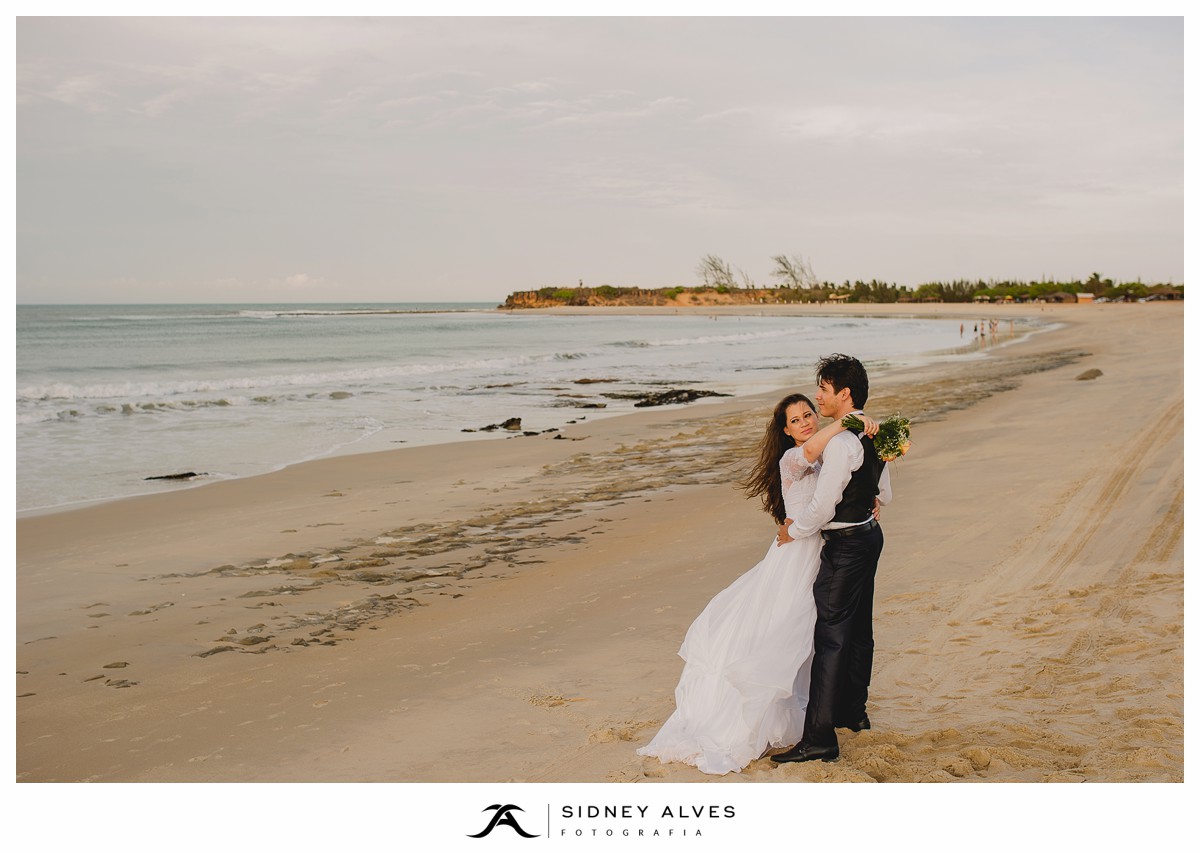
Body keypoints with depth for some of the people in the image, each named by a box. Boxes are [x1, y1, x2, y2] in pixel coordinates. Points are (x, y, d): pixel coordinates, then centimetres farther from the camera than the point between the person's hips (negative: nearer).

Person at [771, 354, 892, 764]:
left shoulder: (842, 441, -24)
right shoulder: (874, 434, 6)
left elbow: (822, 506, -23)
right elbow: (883, 492, 18)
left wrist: (792, 531, -7)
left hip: (845, 545, -10)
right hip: (869, 535, 10)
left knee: (830, 637, -9)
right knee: (858, 629, 22)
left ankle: (819, 738, -7)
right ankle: (853, 711, 37)